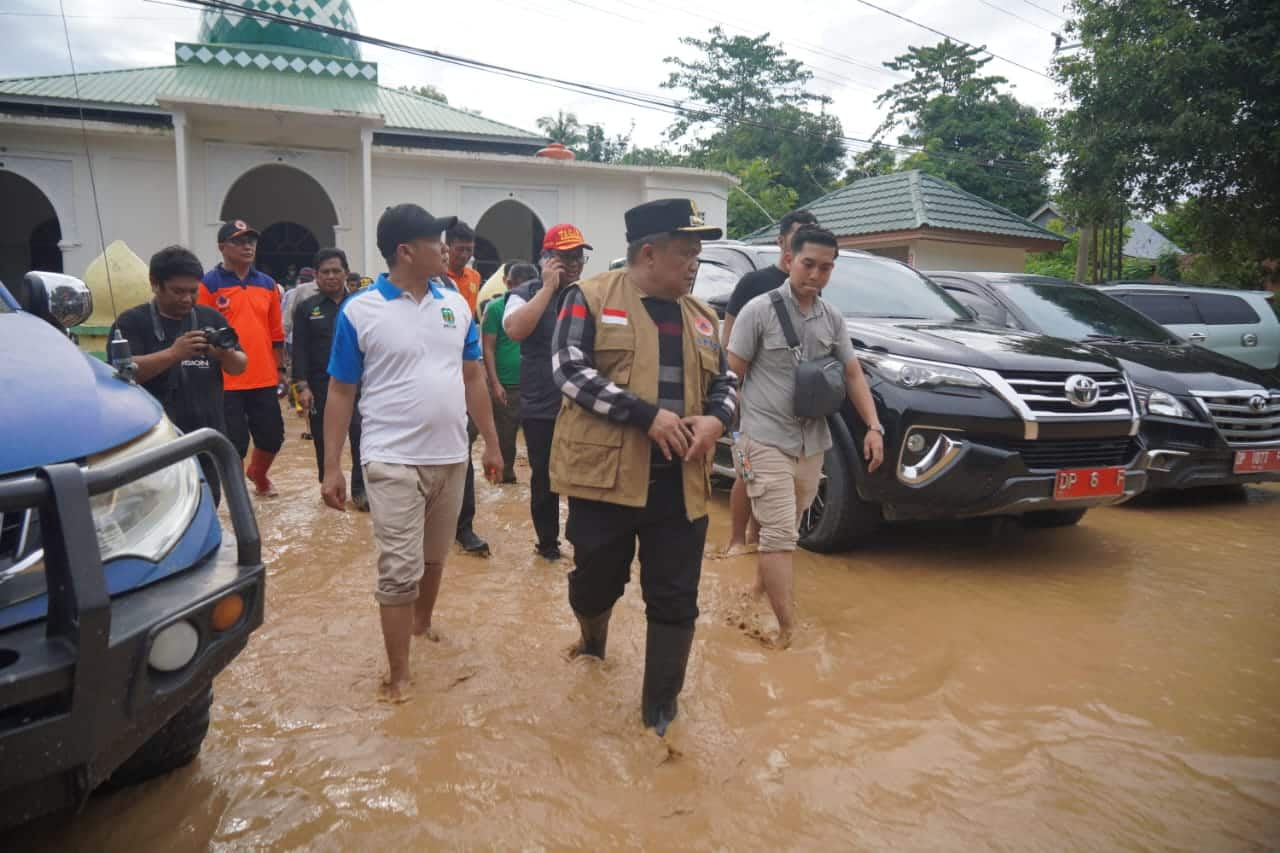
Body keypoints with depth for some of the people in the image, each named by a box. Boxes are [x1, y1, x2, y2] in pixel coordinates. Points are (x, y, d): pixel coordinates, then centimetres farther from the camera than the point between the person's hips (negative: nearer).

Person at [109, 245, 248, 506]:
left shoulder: (211, 318, 11)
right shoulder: (131, 322, -1)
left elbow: (240, 367, 11)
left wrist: (227, 355, -13)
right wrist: (173, 353, -27)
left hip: (208, 440, 4)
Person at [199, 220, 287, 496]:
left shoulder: (267, 284, 10)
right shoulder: (208, 285, -5)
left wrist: (280, 369, 14)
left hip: (264, 379, 5)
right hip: (225, 381, -5)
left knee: (273, 436, 12)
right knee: (234, 442, 3)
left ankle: (258, 473, 42)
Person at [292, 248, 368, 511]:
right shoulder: (306, 308, 6)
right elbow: (299, 350, 1)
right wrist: (302, 386, -7)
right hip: (321, 385, 1)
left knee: (361, 436, -9)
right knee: (324, 439, 9)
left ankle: (360, 489, 0)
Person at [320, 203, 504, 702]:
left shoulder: (456, 305, 5)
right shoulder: (359, 311, -7)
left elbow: (473, 378, 12)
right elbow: (340, 393, -4)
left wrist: (491, 442, 11)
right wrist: (331, 467, -6)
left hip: (451, 457, 5)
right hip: (393, 462, -4)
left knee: (435, 557, 20)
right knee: (399, 569, -2)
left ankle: (423, 622, 45)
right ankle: (398, 674, 13)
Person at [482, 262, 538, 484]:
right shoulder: (495, 308, -4)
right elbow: (488, 348, -5)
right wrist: (495, 384, -11)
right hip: (506, 386, -2)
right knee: (505, 435, 10)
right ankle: (506, 475, 24)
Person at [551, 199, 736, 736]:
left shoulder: (700, 316, 14)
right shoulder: (590, 299, -3)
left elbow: (724, 382, 17)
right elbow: (570, 371, -13)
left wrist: (717, 418, -7)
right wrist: (647, 414, -20)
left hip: (681, 484, 4)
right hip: (605, 475, -4)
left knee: (675, 601, 6)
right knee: (596, 583, 13)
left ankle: (660, 709, 24)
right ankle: (593, 639, 49)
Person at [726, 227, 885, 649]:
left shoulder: (833, 319, 8)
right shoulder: (759, 310, -8)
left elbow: (852, 373, 12)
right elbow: (732, 373, -6)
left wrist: (874, 426, 2)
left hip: (812, 444, 6)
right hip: (766, 441, -6)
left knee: (781, 530, 17)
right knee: (780, 534, -8)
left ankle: (758, 595, 35)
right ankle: (787, 629, -3)